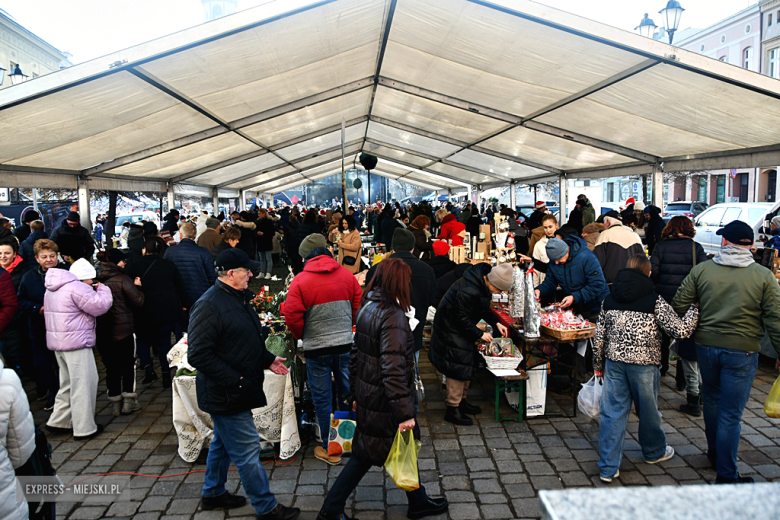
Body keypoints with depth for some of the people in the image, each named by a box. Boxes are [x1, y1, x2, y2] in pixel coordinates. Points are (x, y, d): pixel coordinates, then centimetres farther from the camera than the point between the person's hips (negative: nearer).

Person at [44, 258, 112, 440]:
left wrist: (97, 291, 10)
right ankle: (84, 428, 3)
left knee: (68, 383, 21)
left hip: (57, 342, 10)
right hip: (76, 343, -10)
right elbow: (100, 306, -18)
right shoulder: (78, 288, -17)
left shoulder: (53, 289, 16)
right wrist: (102, 289, -1)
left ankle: (59, 420, 26)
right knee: (83, 384, -2)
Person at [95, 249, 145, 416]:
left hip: (102, 332, 4)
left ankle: (115, 403, 17)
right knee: (129, 365, 10)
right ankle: (128, 401, 10)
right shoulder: (122, 279, -13)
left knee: (111, 368, 11)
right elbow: (138, 301, -12)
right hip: (123, 330, -4)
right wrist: (137, 287, 5)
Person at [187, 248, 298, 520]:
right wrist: (236, 381, -25)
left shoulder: (238, 298, 9)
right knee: (247, 451, 0)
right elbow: (198, 355, -26)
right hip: (226, 394, -10)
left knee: (223, 443, 24)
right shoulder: (209, 305, -22)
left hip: (234, 391, 10)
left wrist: (268, 360, 11)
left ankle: (213, 493, 42)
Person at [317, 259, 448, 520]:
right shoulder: (393, 316, -22)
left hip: (367, 395, 9)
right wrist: (404, 413, -23)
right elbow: (393, 370, -27)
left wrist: (357, 393, 21)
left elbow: (355, 354, 13)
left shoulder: (367, 308, 5)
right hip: (384, 402, -8)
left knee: (365, 454, 20)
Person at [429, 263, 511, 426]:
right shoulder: (467, 291, -34)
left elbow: (484, 309, 13)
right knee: (458, 367, -7)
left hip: (462, 328, 10)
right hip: (451, 330, -10)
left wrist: (496, 323, 0)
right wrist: (479, 334, -18)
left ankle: (461, 401, 29)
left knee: (467, 365, 15)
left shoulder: (483, 286, -3)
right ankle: (452, 409, 3)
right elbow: (462, 319, -27)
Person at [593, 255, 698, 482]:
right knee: (647, 410, 19)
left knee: (612, 413, 6)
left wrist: (598, 365, 15)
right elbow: (681, 330, -10)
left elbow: (599, 337, 4)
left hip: (614, 362, 2)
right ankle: (654, 451, 44)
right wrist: (696, 308, 5)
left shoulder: (609, 300, 1)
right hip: (644, 364, -2)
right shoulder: (655, 301, -9)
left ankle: (608, 468, 9)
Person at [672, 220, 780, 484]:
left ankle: (715, 452, 41)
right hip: (742, 352, -2)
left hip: (706, 346, 2)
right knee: (731, 414, 3)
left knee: (712, 400, 23)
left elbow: (678, 306, -2)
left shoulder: (701, 270, -4)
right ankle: (726, 476, 12)